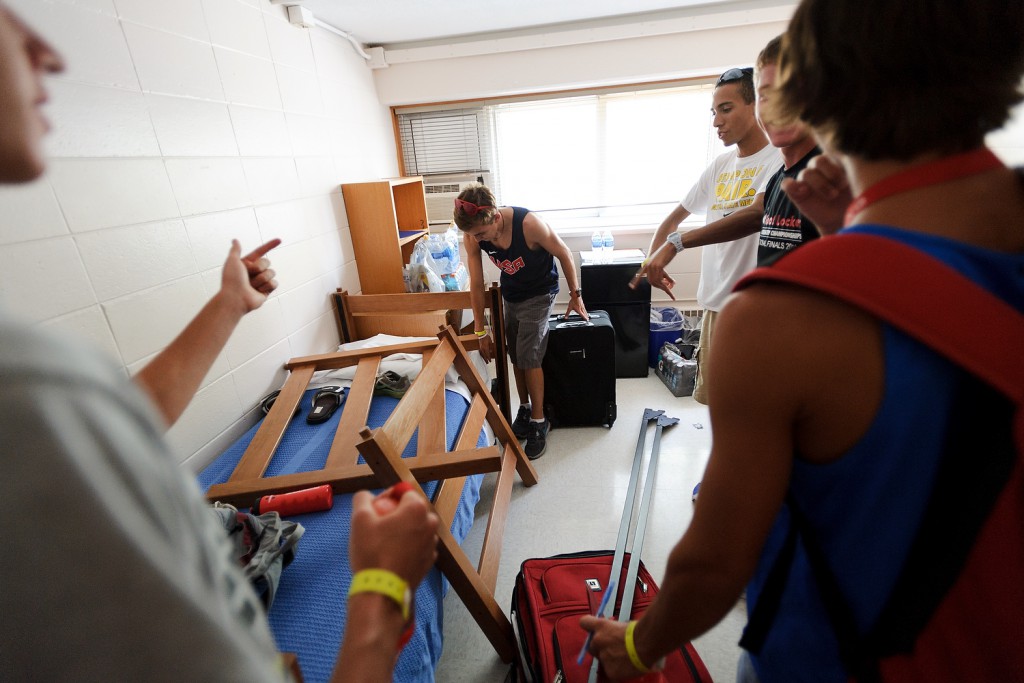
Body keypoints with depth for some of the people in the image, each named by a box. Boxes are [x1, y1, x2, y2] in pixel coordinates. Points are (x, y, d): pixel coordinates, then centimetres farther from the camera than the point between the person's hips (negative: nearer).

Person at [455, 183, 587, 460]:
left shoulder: (528, 223, -35)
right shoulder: (472, 236, -21)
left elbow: (564, 254, -19)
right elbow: (476, 284, -13)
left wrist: (575, 295, -11)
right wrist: (481, 331, -10)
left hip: (538, 294, -5)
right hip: (510, 295, 5)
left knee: (528, 356, -10)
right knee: (515, 356, 10)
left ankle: (539, 422, 5)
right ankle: (525, 409, 30)